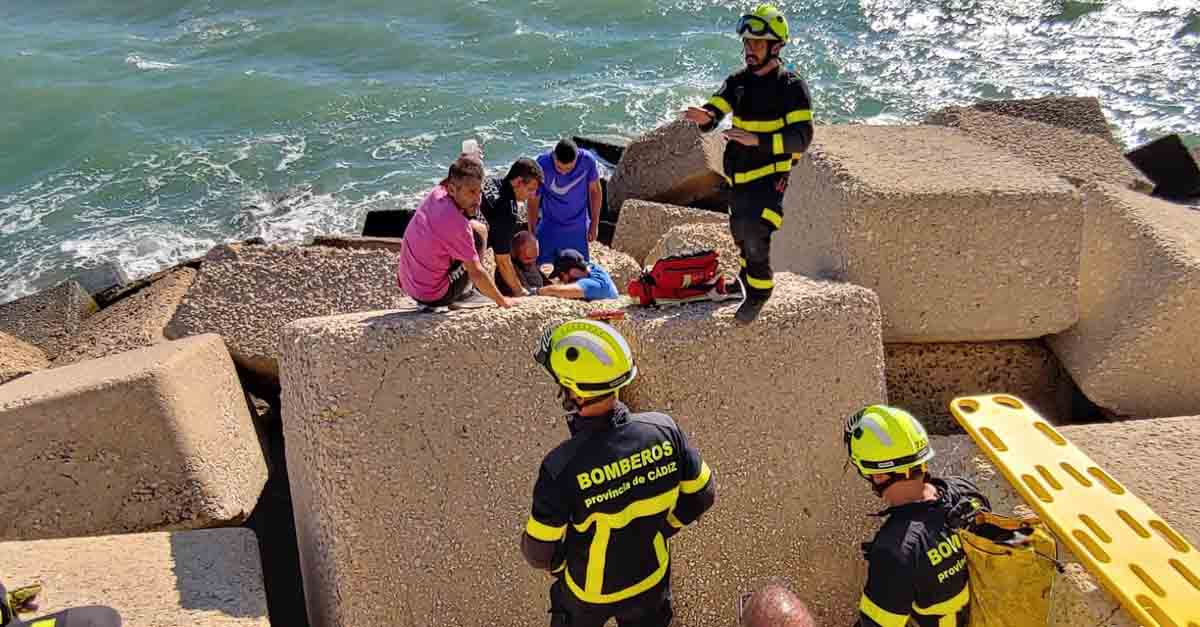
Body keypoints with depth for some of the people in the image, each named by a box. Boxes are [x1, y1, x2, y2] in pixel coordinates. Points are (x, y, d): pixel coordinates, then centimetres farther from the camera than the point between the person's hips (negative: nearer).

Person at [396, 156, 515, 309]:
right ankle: (462, 295, 6)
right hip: (434, 297, -8)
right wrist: (502, 301, -11)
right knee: (479, 232, -4)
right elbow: (476, 273, -22)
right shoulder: (456, 222, -28)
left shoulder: (437, 194, -6)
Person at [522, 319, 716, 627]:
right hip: (652, 582, 3)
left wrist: (560, 565, 2)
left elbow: (539, 552, -21)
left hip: (588, 592, -2)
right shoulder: (663, 430, -25)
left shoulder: (562, 467, -35)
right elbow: (702, 495, -9)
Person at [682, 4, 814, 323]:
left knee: (755, 238, -18)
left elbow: (801, 137, -21)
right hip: (740, 177, 6)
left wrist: (758, 140, -33)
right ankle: (747, 276, 50)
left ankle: (759, 290, 6)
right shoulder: (738, 81, 4)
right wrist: (704, 116, -32)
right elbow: (714, 111, -6)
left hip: (770, 178, -6)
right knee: (740, 233, 22)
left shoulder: (791, 86, -13)